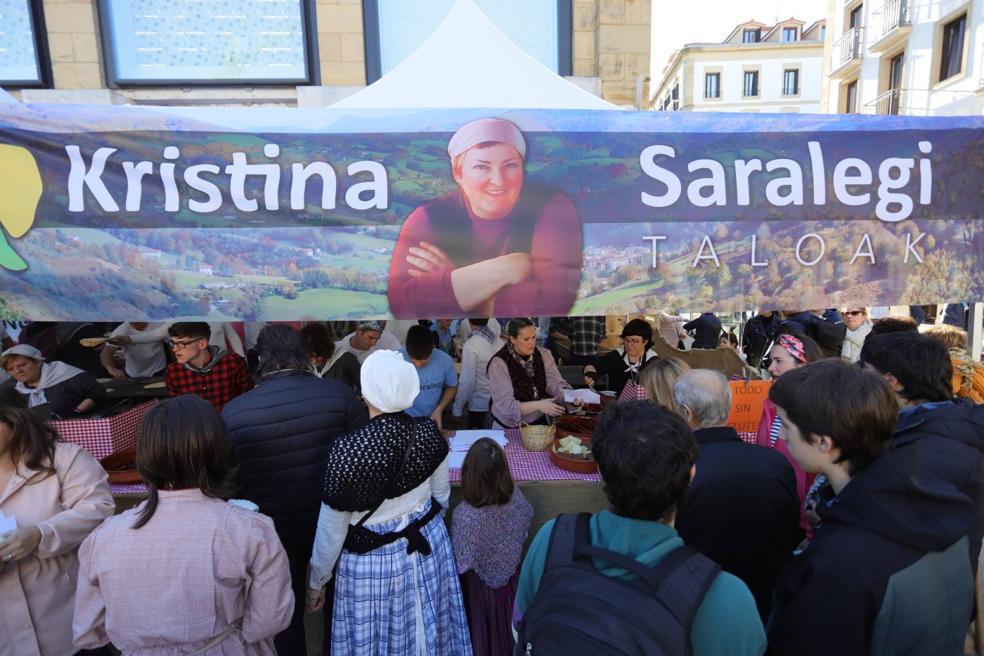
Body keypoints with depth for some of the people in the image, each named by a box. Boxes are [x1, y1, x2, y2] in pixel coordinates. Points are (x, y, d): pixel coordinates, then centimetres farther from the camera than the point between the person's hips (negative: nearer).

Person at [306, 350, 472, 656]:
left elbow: (332, 530, -16)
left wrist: (316, 582, 1)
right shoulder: (429, 432, -15)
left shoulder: (348, 451, -28)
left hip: (373, 561, -3)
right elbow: (441, 494, 2)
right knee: (426, 628, 25)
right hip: (428, 546, 4)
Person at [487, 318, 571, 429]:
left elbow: (556, 384, -3)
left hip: (540, 423, 4)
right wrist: (538, 405, -32)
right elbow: (505, 405, -21)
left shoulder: (543, 355, 0)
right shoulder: (499, 363, -15)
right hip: (510, 428, -4)